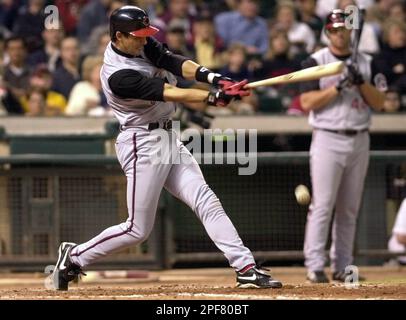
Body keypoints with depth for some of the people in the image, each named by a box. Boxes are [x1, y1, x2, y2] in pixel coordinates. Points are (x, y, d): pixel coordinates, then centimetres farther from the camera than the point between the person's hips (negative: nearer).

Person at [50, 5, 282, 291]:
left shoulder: (143, 46, 3)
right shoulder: (118, 75, -22)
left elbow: (175, 63, -9)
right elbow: (170, 94, -28)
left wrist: (211, 77, -27)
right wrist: (215, 96, -35)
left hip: (167, 138, 9)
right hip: (143, 144, -9)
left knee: (207, 202, 0)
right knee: (138, 229, -3)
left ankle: (246, 268, -3)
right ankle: (74, 257, 13)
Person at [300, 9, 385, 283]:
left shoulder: (366, 63, 11)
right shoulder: (316, 62, 1)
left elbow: (379, 103, 5)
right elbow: (307, 102, -9)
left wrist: (361, 82, -11)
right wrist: (339, 86, -17)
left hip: (359, 141, 4)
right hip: (328, 140, -4)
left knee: (350, 209, 6)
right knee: (322, 206, -11)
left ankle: (342, 266, 11)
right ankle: (315, 266, -11)